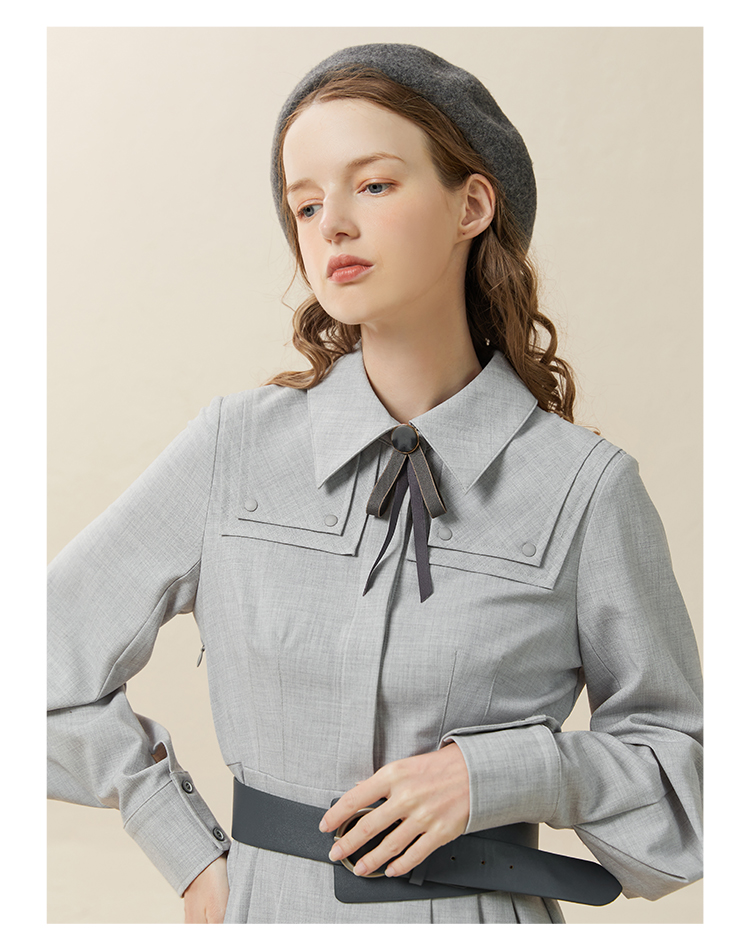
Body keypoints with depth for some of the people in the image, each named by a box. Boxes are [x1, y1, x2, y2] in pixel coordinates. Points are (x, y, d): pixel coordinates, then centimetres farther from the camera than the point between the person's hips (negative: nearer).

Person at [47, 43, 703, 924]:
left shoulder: (585, 486, -10)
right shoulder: (237, 449, -6)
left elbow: (680, 759, -1)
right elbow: (52, 659, 3)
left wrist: (506, 772, -17)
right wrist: (192, 852, 2)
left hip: (486, 912, -1)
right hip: (270, 908, 1)